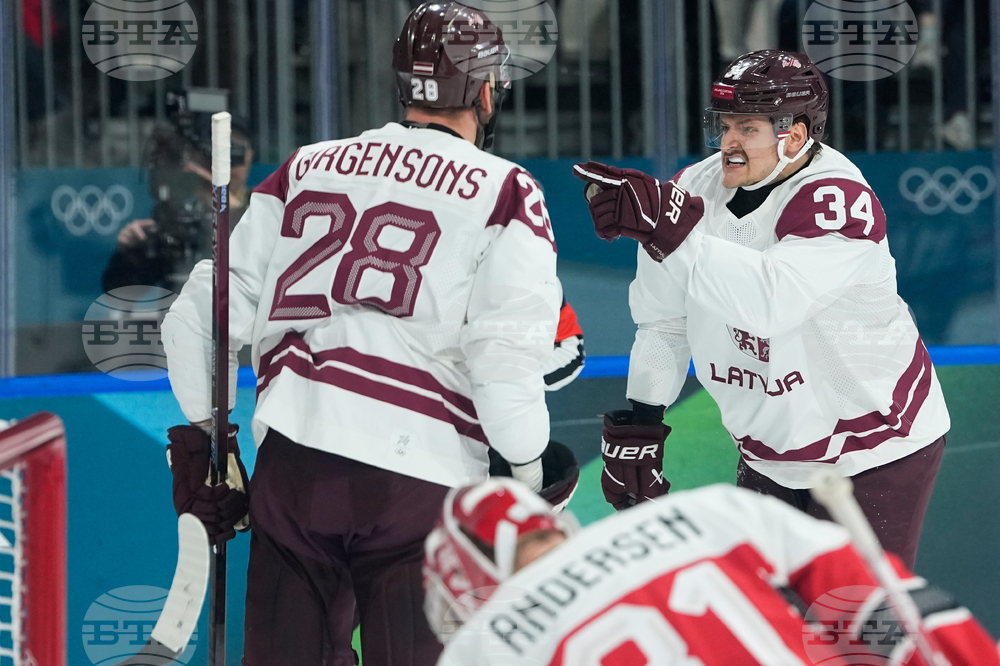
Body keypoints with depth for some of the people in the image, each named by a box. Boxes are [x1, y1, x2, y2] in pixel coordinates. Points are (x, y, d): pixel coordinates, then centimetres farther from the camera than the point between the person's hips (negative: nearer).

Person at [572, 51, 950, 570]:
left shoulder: (837, 201, -26)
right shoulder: (698, 188, -6)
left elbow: (771, 303, -43)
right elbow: (663, 317, 7)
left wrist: (667, 230, -47)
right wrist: (637, 425, 3)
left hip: (875, 448, -6)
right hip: (770, 457, 6)